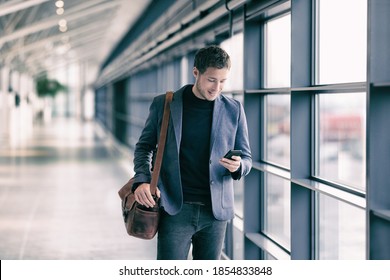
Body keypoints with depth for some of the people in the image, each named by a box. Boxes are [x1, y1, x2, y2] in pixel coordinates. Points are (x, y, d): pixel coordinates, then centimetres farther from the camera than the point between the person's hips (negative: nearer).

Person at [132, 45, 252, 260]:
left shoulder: (234, 110, 4)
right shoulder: (163, 105, 1)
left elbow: (246, 157, 10)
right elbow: (144, 146, 11)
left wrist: (237, 166, -14)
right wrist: (141, 180, -8)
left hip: (216, 211, 2)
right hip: (175, 209, -2)